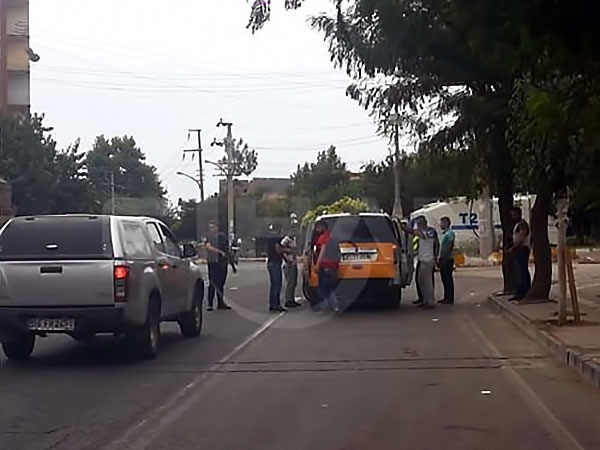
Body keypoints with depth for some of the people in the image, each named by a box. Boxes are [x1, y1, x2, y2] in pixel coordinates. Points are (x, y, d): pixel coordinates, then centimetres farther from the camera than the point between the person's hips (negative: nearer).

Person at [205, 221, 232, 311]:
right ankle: (210, 304, -7)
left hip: (222, 263, 4)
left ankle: (220, 303, 18)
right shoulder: (209, 238, -1)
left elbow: (227, 249, 16)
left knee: (221, 283, 10)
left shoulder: (222, 237, 10)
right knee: (212, 283, -8)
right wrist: (220, 251, -28)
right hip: (213, 263, -4)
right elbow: (208, 247, -21)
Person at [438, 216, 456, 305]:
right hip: (443, 259, 10)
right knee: (444, 279, 11)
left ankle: (450, 299, -5)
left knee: (448, 279, -7)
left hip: (447, 259, -10)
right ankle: (446, 297, 17)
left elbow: (449, 247, -18)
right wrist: (439, 259, 19)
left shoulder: (450, 233, -11)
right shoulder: (444, 234, 19)